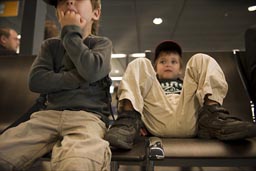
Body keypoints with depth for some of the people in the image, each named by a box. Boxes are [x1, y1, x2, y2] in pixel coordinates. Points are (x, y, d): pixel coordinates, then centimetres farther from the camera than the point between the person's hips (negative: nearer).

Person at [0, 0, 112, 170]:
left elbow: (91, 71, -12)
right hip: (49, 115, 4)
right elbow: (35, 80, 2)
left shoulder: (102, 43, 10)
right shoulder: (50, 45, 17)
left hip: (88, 116, -3)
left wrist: (71, 32, 0)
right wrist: (78, 77, -8)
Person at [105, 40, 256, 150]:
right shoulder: (151, 86, 37)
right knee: (139, 64, -1)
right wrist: (132, 119, -5)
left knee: (201, 60, 5)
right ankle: (129, 121, -26)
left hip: (189, 120, 1)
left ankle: (212, 118, -20)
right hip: (158, 121, 0)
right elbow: (146, 103, 18)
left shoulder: (188, 85, 39)